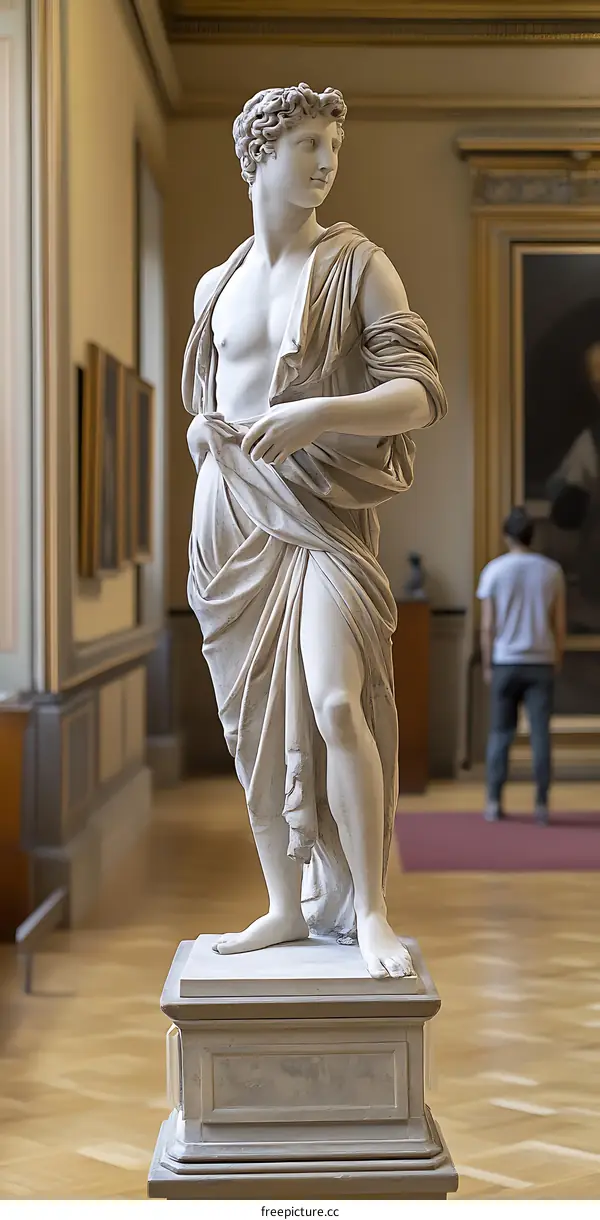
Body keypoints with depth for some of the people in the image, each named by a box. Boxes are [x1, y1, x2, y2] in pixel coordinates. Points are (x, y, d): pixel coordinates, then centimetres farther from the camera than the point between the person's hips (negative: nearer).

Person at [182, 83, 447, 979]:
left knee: (335, 703, -20)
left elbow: (421, 393, -10)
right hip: (231, 517, 5)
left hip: (324, 512, -4)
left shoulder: (355, 263, 0)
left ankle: (369, 911, -11)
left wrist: (316, 414, -26)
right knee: (254, 720, 4)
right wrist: (202, 433, 4)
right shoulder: (215, 287, 13)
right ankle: (287, 904, 16)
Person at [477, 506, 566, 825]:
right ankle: (541, 805, 1)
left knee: (500, 733, 7)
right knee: (540, 733, 1)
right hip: (541, 662, 1)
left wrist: (487, 665, 6)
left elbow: (487, 625, -2)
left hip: (505, 662, 0)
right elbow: (559, 623, 3)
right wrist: (557, 660, 13)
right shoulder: (551, 571, 2)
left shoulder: (494, 570, -2)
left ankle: (494, 802, 5)